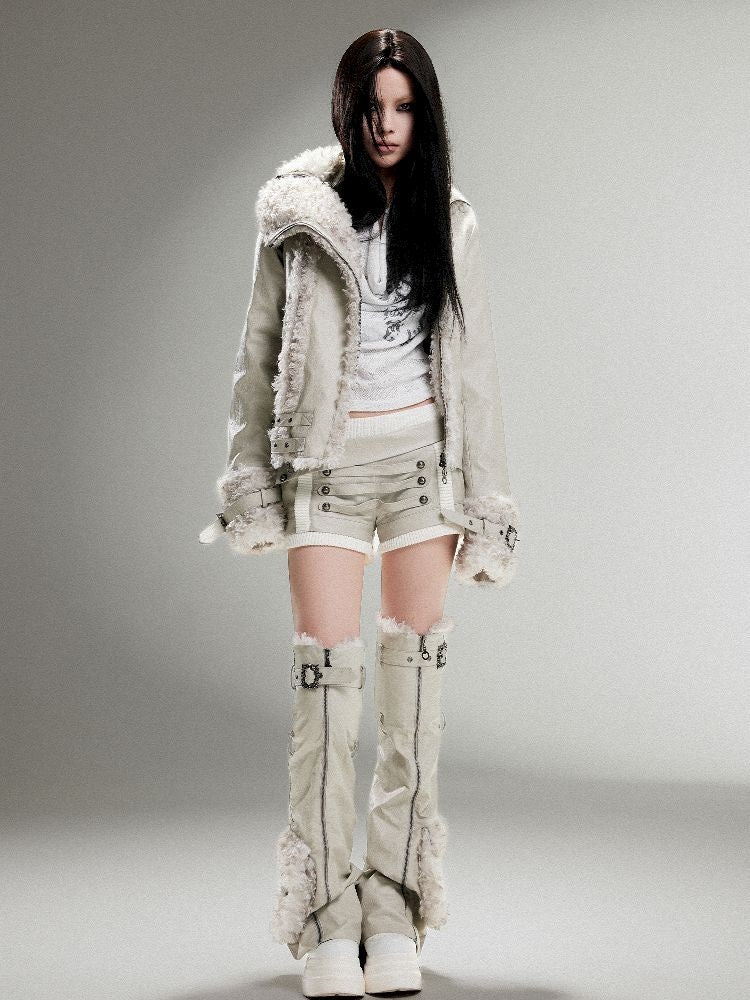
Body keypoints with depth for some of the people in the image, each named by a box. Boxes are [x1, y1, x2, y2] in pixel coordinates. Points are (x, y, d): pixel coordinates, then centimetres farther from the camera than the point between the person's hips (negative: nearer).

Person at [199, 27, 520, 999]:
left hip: (423, 458, 2)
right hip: (328, 462, -2)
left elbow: (474, 368, 7)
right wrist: (251, 478, 3)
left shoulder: (448, 222, 7)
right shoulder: (297, 216, 2)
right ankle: (326, 916, 0)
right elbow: (258, 356, 6)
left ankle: (396, 905, 10)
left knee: (415, 672, 2)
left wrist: (485, 503, 5)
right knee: (328, 672, -8)